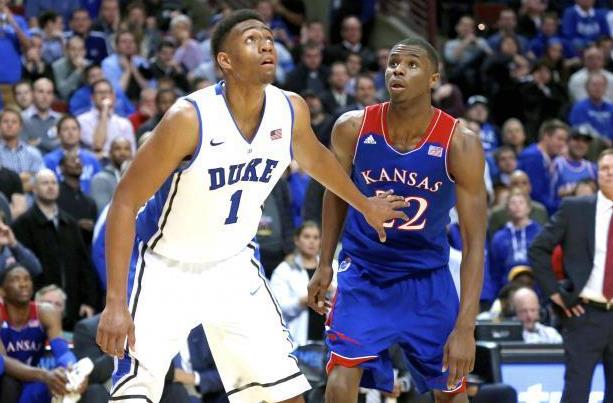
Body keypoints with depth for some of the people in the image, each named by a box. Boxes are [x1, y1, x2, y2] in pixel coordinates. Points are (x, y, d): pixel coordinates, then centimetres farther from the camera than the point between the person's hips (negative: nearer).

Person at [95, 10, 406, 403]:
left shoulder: (291, 111, -9)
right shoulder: (189, 119, -27)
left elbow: (315, 158, 16)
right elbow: (125, 202, -24)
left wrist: (365, 205, 32)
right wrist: (116, 302, -29)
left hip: (234, 267, 6)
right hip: (167, 270, -6)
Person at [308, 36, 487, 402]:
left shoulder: (460, 143, -21)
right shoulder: (353, 128, -16)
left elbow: (475, 241, -20)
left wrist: (465, 327, -27)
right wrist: (325, 265, 7)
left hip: (428, 278, 0)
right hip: (364, 274, 0)